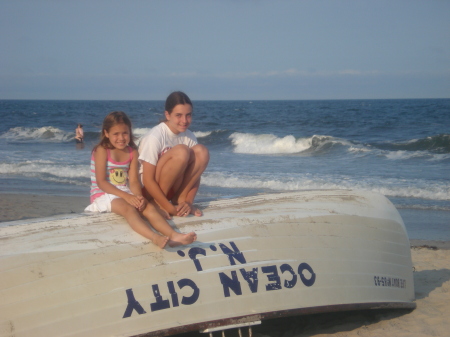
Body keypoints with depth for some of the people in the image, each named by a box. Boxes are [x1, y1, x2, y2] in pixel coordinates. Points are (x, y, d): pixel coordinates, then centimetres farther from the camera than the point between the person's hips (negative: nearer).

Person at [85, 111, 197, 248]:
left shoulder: (132, 153, 7)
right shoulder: (102, 151, -8)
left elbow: (134, 181, 0)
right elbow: (101, 182, -14)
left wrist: (139, 196, -23)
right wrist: (126, 196, -24)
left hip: (125, 194, 6)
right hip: (103, 194, -5)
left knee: (149, 207, -23)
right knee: (128, 208, -35)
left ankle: (174, 236, -47)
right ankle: (155, 238, -60)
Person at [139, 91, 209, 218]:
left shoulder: (189, 136, -5)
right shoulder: (155, 137, -23)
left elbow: (195, 174, 0)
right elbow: (148, 180, -23)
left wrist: (188, 201, -17)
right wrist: (170, 208, -25)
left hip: (172, 187, 6)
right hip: (150, 189, -6)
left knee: (201, 151, -15)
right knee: (181, 152, -29)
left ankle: (180, 198, -10)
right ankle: (159, 204, -17)